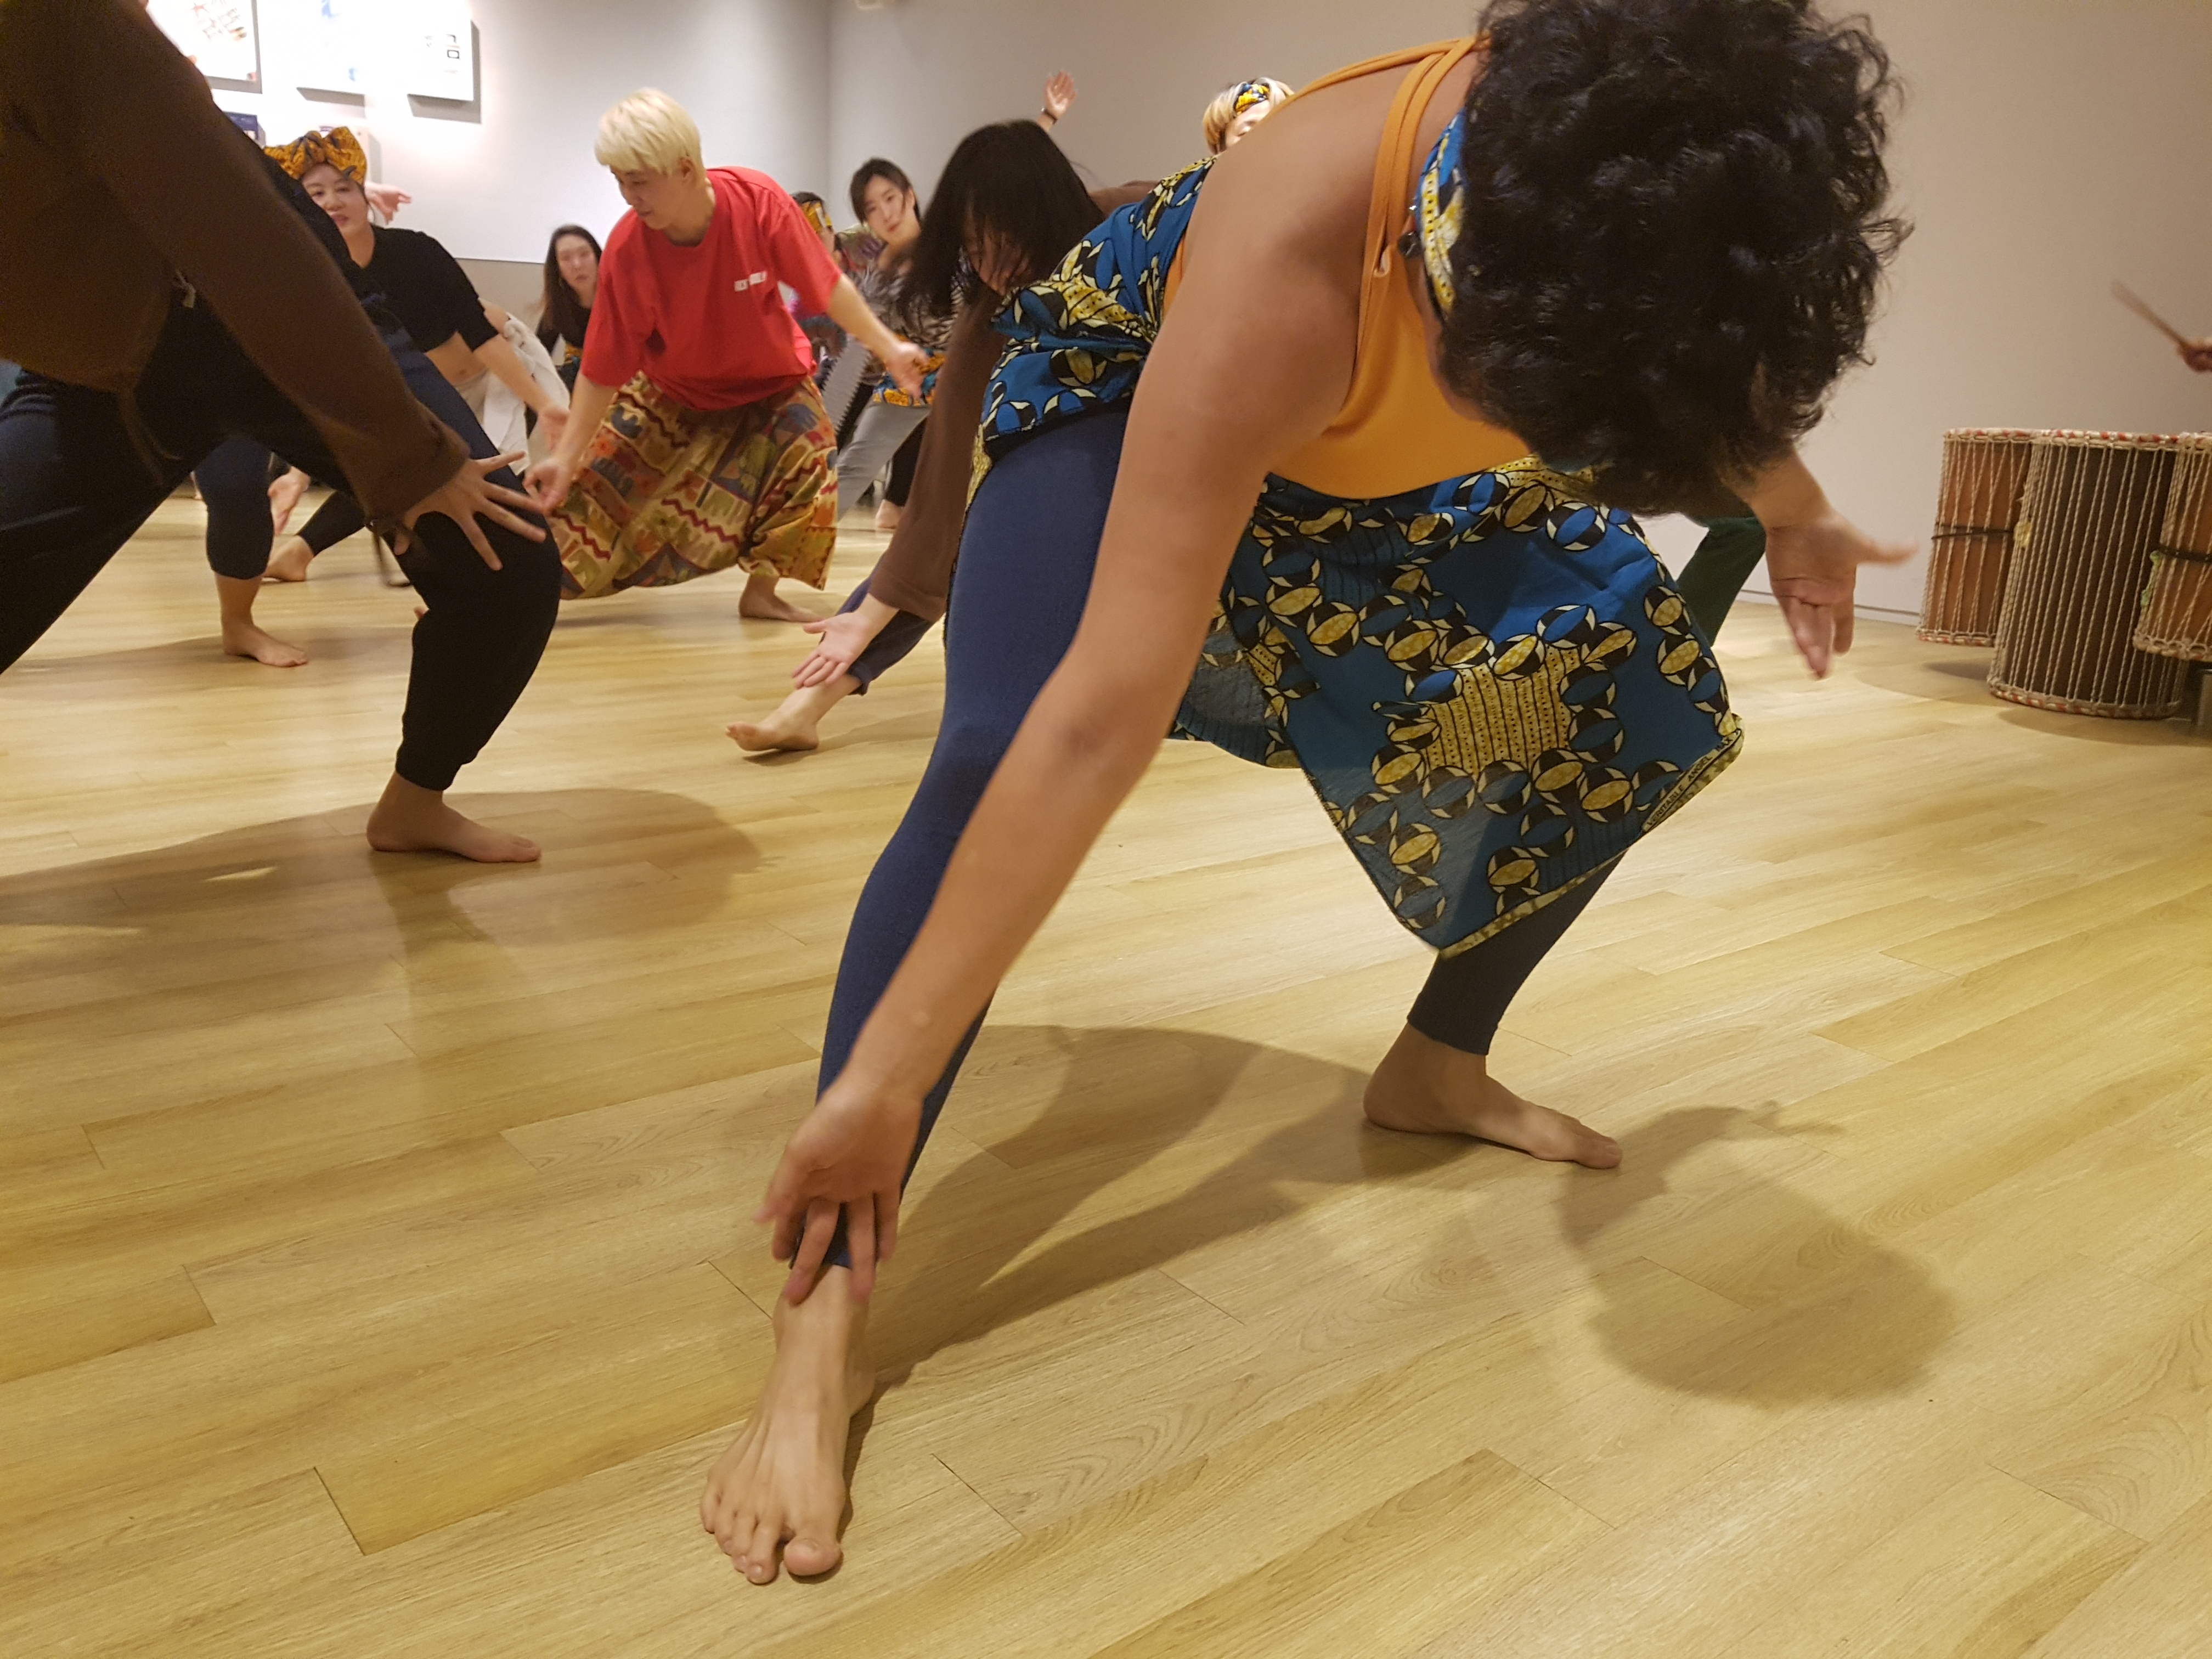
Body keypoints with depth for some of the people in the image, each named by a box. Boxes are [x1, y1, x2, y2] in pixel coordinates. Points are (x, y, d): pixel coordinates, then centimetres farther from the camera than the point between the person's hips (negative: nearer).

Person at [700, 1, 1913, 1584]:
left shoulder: (1670, 155, -27)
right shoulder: (1286, 265, -43)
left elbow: (1718, 350, 1)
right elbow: (1107, 713, -47)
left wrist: (1794, 512, 17)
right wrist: (883, 1077, -46)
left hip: (1396, 447, 6)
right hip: (1137, 384, -5)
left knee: (1636, 695, -2)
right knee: (994, 753, -31)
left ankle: (1440, 1066, 16)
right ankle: (824, 1318, -26)